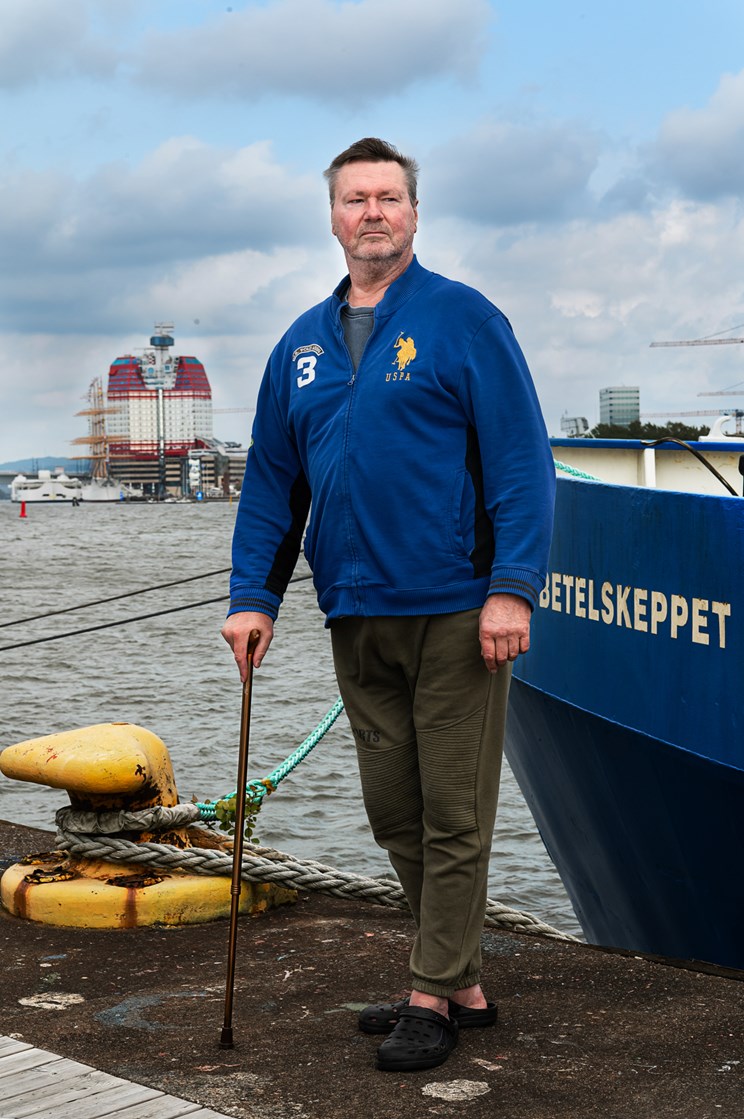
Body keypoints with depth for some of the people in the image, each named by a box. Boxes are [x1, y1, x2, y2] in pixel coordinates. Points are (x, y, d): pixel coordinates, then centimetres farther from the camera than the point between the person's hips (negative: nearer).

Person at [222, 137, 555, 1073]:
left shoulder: (462, 319, -3)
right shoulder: (302, 344, 13)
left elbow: (521, 460, -8)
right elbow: (270, 479, 16)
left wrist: (512, 588, -16)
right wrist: (253, 596, 8)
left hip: (452, 611, -6)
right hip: (356, 619, 6)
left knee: (453, 817, 1)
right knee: (394, 815, 12)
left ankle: (432, 1001, 13)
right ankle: (462, 985, 26)